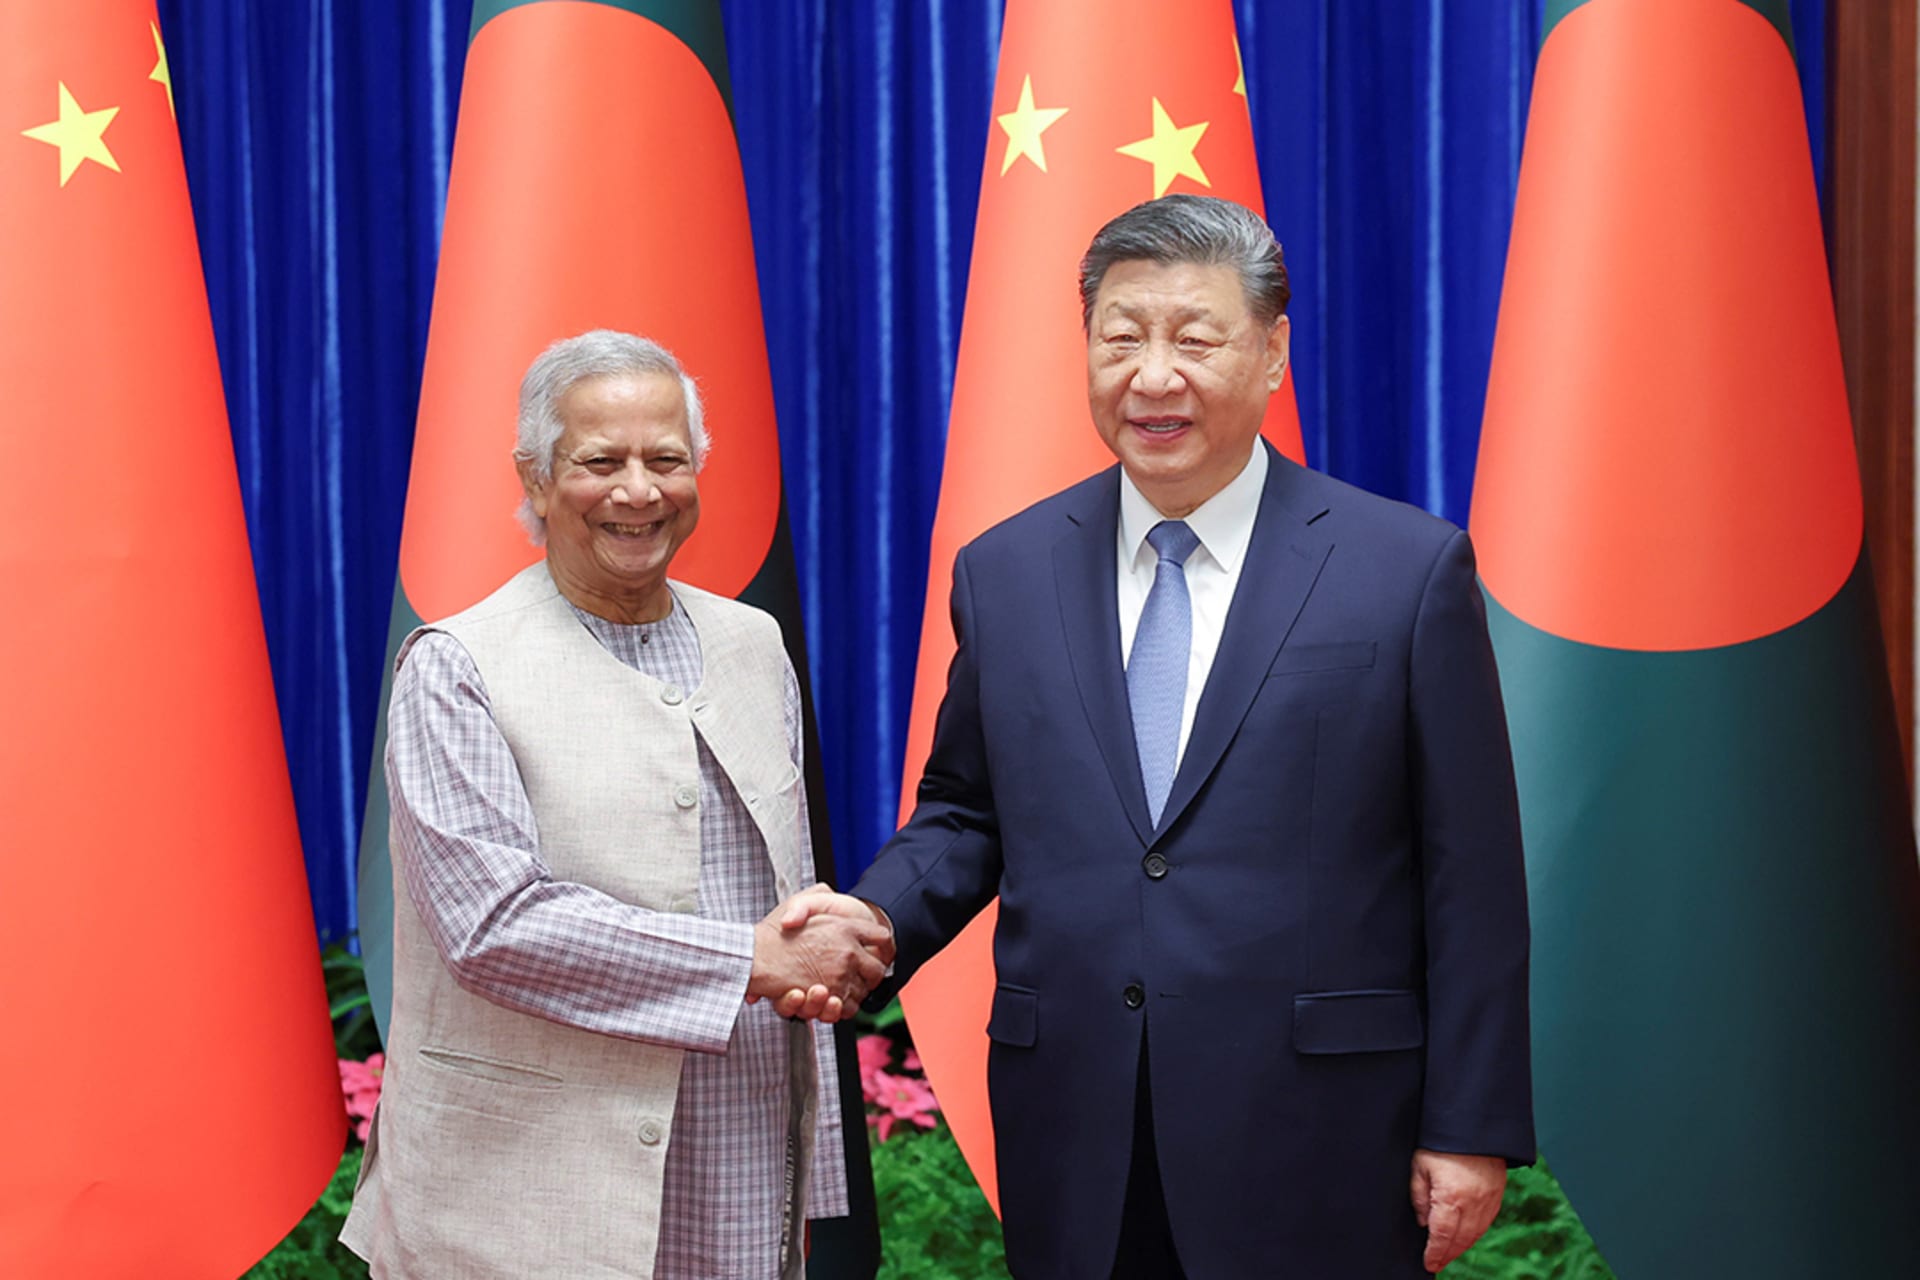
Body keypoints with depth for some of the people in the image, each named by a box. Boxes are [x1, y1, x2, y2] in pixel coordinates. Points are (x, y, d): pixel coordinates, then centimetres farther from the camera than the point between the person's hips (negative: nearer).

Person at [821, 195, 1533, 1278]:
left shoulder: (1410, 569, -3)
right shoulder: (1004, 573, 8)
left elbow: (1471, 878, -3)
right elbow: (964, 815, 14)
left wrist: (1471, 1130, -5)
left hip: (1314, 1161, -3)